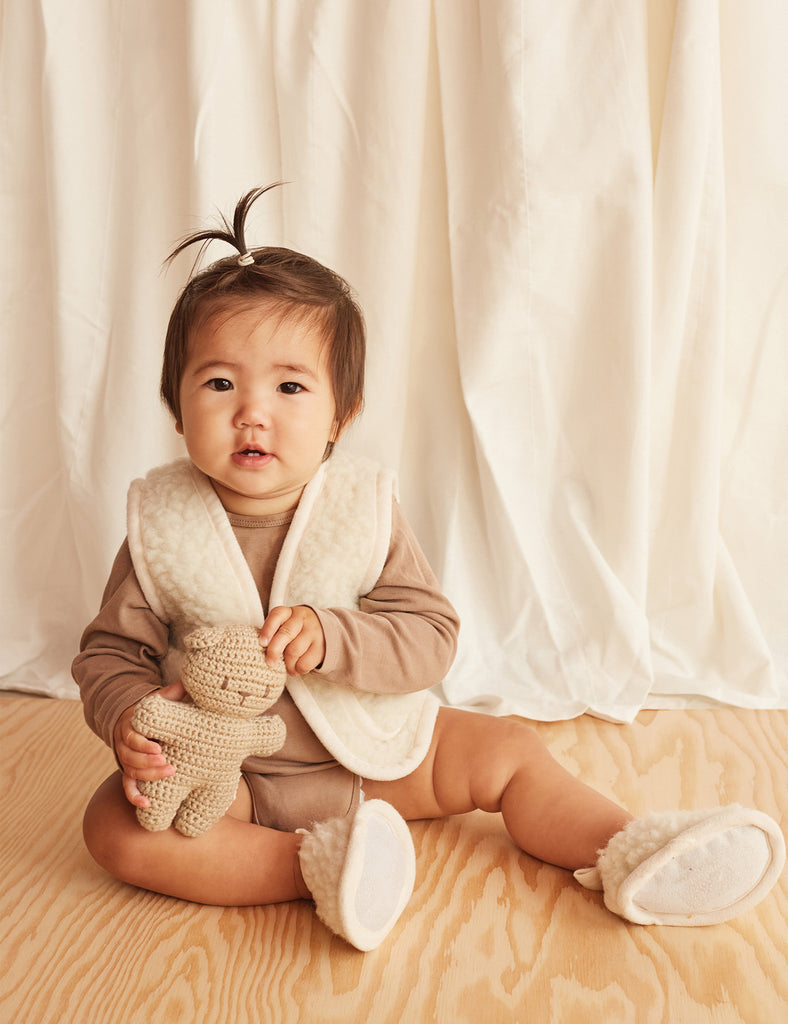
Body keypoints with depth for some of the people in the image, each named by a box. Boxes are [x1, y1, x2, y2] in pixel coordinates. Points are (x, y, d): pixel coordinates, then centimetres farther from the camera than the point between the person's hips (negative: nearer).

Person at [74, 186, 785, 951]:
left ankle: (628, 854, -1)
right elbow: (113, 650, -5)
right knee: (114, 824, -23)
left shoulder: (364, 510, -12)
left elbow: (431, 636, -16)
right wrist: (129, 719, -28)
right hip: (226, 769, 0)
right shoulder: (161, 528, -13)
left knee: (506, 750, -8)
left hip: (371, 748, 1)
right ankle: (313, 864, -28)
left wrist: (331, 637, -34)